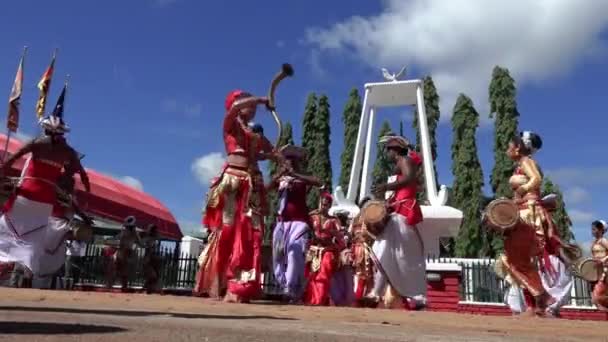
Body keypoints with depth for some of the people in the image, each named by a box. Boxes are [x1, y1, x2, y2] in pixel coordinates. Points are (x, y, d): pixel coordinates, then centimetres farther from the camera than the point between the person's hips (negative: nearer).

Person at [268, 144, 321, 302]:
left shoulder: (303, 179, 6)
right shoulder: (280, 179, 16)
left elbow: (318, 182, -14)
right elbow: (268, 187, 0)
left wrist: (295, 175, -18)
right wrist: (279, 175, -14)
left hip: (299, 222, -4)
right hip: (282, 222, 5)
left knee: (295, 254, -20)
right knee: (279, 255, 4)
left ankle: (292, 290, -20)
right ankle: (285, 286, 15)